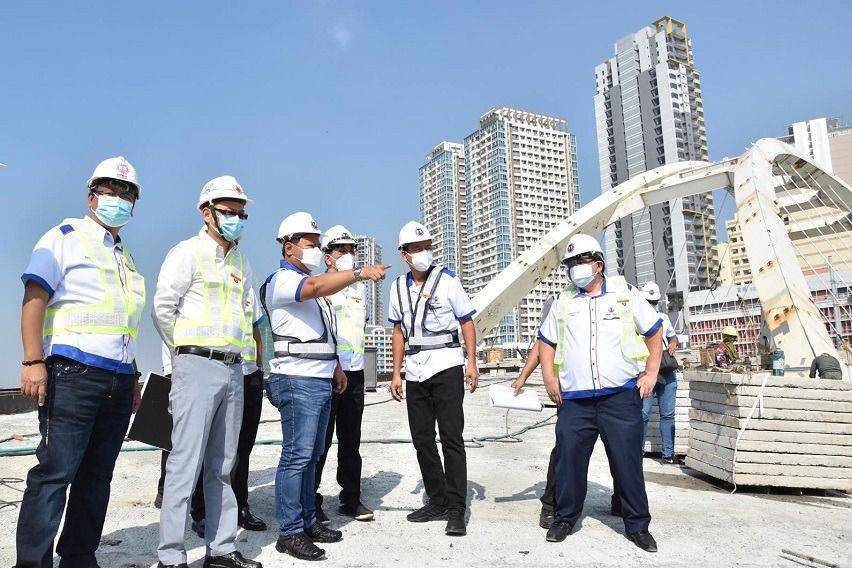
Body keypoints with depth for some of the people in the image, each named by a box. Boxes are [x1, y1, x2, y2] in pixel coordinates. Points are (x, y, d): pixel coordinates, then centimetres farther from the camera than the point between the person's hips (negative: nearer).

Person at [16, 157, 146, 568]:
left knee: (97, 475, 10)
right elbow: (34, 298, -8)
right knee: (55, 472, -6)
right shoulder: (65, 236, 3)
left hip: (119, 379, 7)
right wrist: (33, 362, -18)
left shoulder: (126, 257, 22)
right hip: (73, 372, -6)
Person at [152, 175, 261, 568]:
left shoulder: (242, 261, 17)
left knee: (222, 464, 11)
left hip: (233, 368, 7)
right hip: (197, 367, -6)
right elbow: (162, 308, -6)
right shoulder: (187, 253, -3)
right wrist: (188, 352, 3)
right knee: (186, 462, -5)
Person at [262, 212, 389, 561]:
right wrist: (360, 273, -37)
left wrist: (335, 367, 24)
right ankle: (290, 532, 2)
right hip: (298, 379, -9)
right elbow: (317, 287, -30)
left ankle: (308, 521, 22)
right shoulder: (283, 279, -7)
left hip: (321, 379, 9)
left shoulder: (310, 279, 22)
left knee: (311, 455, 13)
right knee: (297, 456, -7)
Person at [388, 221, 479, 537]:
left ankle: (456, 509, 1)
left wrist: (471, 362, -9)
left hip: (446, 365, -5)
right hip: (415, 371, 5)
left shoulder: (446, 279, -2)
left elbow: (467, 322, 0)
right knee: (422, 439, 9)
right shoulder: (398, 287, 11)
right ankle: (437, 501, 23)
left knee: (451, 437, -6)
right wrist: (396, 373, 12)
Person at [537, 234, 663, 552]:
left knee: (628, 463, 3)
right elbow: (546, 341, 19)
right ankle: (565, 519, 21)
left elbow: (654, 332, 13)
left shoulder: (625, 294, 5)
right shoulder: (563, 302, 12)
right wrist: (549, 378, 7)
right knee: (568, 460, 3)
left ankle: (638, 526, 19)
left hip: (621, 396, -2)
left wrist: (651, 372, 5)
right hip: (574, 399, 2)